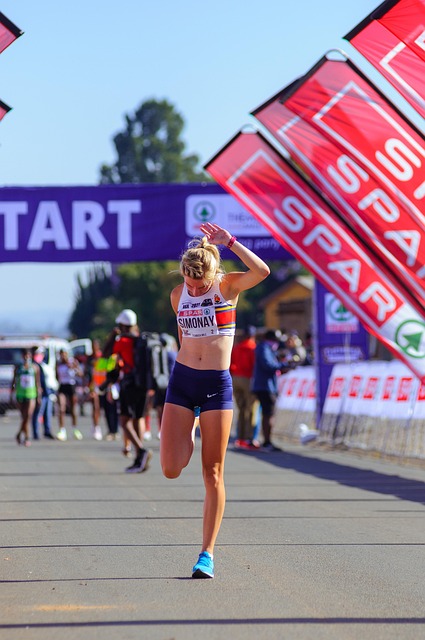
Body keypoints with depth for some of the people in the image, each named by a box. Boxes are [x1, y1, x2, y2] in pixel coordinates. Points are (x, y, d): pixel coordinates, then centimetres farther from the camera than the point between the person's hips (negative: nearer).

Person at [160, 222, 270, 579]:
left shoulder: (228, 286, -7)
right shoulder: (178, 295, 4)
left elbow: (262, 271, -28)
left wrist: (229, 241, -27)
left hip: (217, 385, -3)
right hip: (182, 381, 3)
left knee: (213, 473, -1)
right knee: (171, 470, -7)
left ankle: (207, 554, 5)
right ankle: (189, 435, 31)